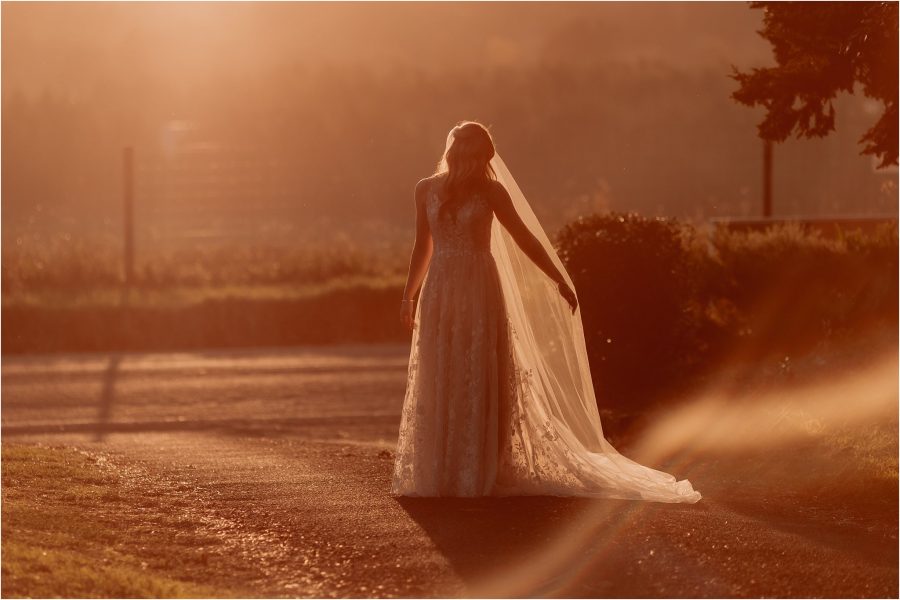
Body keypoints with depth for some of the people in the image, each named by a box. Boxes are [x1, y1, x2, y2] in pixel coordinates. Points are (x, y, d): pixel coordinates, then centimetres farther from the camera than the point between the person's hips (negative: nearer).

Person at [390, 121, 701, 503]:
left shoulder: (490, 192, 0)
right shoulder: (427, 190, 8)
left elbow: (524, 238, 4)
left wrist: (560, 280, 2)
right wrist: (409, 294, 14)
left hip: (480, 293, -3)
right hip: (439, 295, 3)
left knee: (479, 382, -4)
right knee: (436, 385, 2)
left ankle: (480, 474, -2)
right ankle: (437, 473, 7)